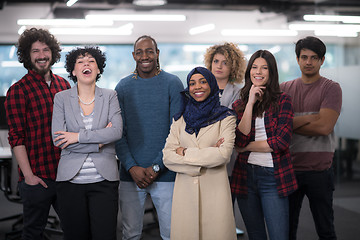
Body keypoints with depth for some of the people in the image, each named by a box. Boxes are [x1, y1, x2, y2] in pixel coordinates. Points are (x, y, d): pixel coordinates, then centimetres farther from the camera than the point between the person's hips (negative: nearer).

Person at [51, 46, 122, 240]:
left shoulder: (110, 96, 7)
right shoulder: (61, 98, 5)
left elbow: (117, 131, -8)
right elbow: (58, 140, -6)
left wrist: (79, 136, -12)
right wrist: (98, 141, -8)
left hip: (104, 179, 0)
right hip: (71, 179, 0)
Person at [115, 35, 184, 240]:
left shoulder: (173, 84, 0)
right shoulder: (123, 87, 7)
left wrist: (157, 167, -10)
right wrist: (132, 167, -8)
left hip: (165, 174, -2)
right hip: (130, 175, 2)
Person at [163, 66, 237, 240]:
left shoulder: (225, 118, 3)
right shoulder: (180, 119, 11)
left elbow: (224, 154, -11)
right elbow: (167, 157, 0)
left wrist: (185, 152, -7)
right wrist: (207, 156, -9)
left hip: (214, 190, -2)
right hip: (185, 190, 2)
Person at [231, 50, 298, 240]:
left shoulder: (282, 101, 0)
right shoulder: (239, 104, 8)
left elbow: (281, 141, -11)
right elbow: (239, 140, -8)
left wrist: (246, 147, -5)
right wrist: (251, 103, -8)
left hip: (273, 176, -3)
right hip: (245, 175, 3)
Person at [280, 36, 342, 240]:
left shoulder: (331, 88, -1)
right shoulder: (285, 89, 10)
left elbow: (325, 126, -14)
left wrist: (291, 123, -6)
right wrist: (309, 119, -13)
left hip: (319, 170, -3)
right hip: (289, 168, 3)